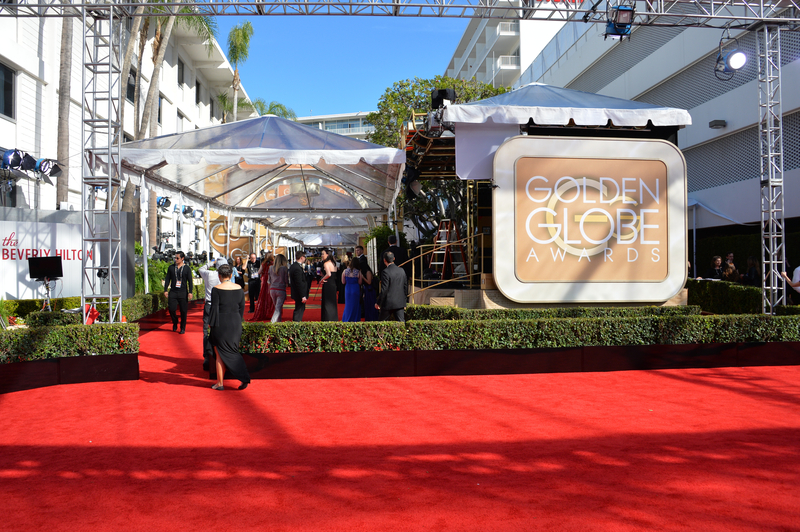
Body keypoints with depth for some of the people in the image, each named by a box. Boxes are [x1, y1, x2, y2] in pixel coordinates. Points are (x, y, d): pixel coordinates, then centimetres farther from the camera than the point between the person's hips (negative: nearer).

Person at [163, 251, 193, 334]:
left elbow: (190, 281, 2)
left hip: (183, 293, -2)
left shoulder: (187, 268, 3)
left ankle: (183, 328, 14)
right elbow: (168, 279, 12)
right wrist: (165, 290, 4)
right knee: (172, 309, -6)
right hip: (173, 292, 2)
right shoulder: (171, 267, 9)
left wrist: (190, 292, -6)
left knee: (183, 311, 1)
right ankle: (175, 323, 22)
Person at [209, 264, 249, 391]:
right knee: (232, 351, 13)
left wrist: (212, 325, -6)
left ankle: (220, 383, 9)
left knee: (220, 354, 5)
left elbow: (214, 308, -11)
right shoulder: (239, 289, 3)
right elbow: (242, 308, 9)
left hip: (221, 324, -4)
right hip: (235, 323, 4)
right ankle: (243, 378, 5)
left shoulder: (216, 289, -11)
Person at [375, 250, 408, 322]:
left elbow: (384, 290, -15)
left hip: (388, 303, -5)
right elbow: (405, 286, 12)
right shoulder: (401, 270, 5)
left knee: (381, 321, 13)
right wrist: (404, 300, 23)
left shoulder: (385, 272, -14)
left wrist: (378, 303, -5)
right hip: (400, 303, 5)